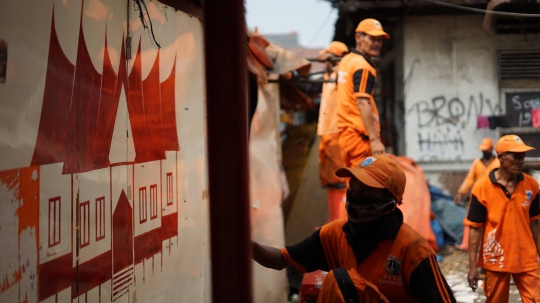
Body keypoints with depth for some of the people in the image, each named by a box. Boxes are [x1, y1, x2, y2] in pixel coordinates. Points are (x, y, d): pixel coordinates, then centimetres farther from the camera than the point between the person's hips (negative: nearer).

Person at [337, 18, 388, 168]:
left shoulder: (346, 60, 16)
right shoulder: (363, 66, -12)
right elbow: (363, 104, -21)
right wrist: (375, 139, -26)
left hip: (345, 132, 10)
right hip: (360, 134, -10)